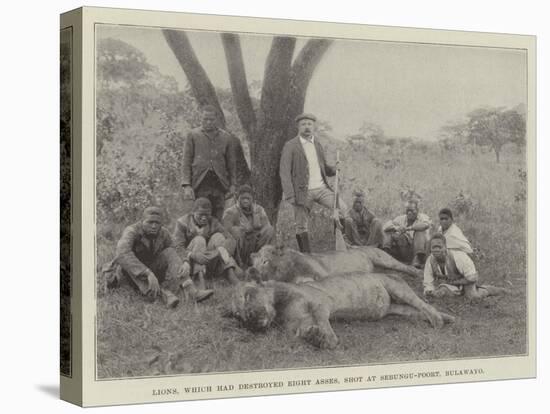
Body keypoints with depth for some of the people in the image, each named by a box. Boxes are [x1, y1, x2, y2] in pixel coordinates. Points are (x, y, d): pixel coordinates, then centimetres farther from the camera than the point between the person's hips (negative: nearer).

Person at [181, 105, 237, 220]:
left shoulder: (226, 137, 11)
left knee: (217, 219, 1)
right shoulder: (193, 135, 6)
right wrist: (187, 185, -7)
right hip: (200, 184, -2)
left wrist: (232, 185, 7)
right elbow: (187, 161, 3)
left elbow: (231, 162, 15)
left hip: (219, 183, 2)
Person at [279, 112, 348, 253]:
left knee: (344, 210, -12)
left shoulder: (317, 145, 15)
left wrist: (334, 169, -2)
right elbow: (284, 172, -8)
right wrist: (290, 196, -16)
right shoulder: (290, 146, -3)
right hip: (303, 191, -4)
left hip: (322, 188, 4)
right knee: (301, 226, -1)